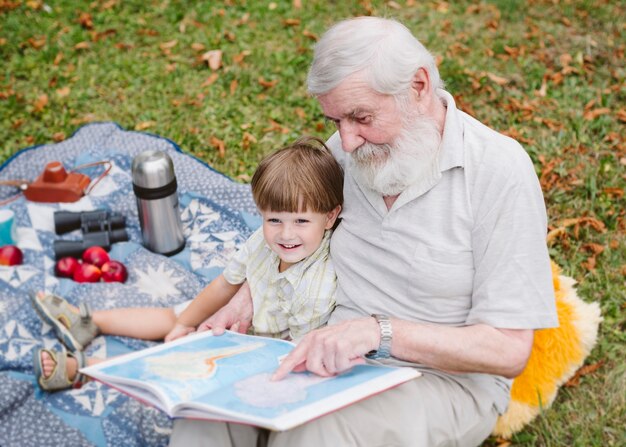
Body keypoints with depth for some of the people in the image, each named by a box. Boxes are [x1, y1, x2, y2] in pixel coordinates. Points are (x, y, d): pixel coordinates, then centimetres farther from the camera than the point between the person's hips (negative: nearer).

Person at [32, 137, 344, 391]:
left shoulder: (318, 289, -35)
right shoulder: (263, 241, -15)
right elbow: (225, 285, 0)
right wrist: (185, 324, 2)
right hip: (243, 317, 7)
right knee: (174, 317, 14)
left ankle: (80, 368, -2)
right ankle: (89, 322, 30)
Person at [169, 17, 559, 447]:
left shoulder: (499, 169, -15)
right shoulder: (347, 149, 1)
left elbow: (509, 350, -17)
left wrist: (379, 331, -29)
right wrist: (249, 295, -1)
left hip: (444, 379, -4)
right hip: (333, 357, 5)